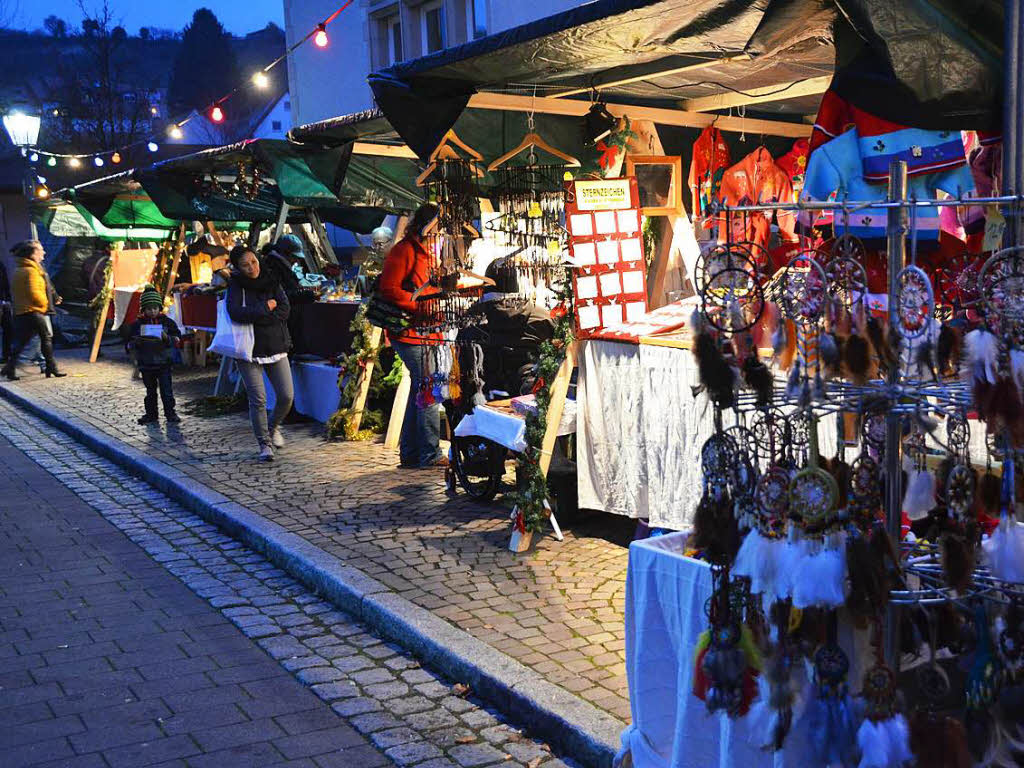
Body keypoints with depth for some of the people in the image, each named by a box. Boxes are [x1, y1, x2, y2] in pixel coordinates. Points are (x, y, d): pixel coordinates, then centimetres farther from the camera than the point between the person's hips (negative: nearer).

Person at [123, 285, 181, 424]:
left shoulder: (167, 322, -1)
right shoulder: (137, 324, 2)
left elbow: (176, 338, 1)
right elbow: (130, 342, 4)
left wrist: (167, 338, -18)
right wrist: (137, 342, -16)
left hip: (163, 361, -1)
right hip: (146, 363, 1)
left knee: (166, 390, -2)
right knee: (150, 390, 11)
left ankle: (170, 413, 6)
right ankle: (150, 414, 19)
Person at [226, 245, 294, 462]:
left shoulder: (271, 282, 7)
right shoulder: (236, 286, -1)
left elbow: (284, 311, -6)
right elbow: (236, 313, -18)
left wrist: (255, 317, -12)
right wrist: (265, 308, -13)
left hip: (275, 347, 3)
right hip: (249, 350, -3)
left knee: (287, 396, -2)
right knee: (258, 399, -8)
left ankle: (273, 426, 28)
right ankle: (265, 444, 5)